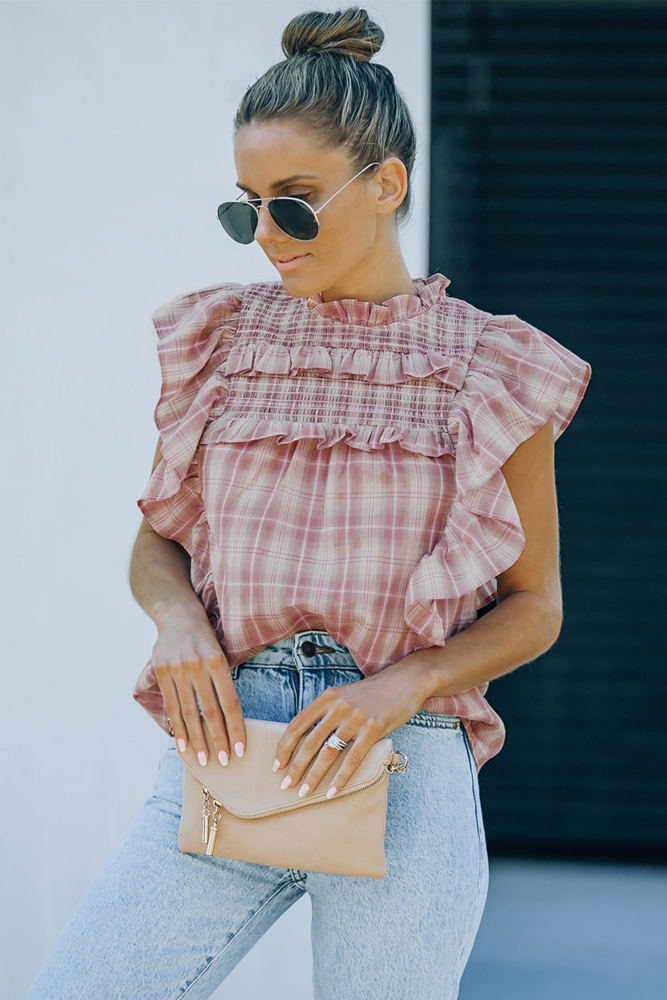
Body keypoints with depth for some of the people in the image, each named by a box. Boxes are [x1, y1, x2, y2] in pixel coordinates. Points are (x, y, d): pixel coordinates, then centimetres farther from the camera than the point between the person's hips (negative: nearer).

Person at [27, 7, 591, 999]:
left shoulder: (490, 368, 3)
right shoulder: (221, 341, 9)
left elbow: (534, 604, 7)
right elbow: (156, 539, 18)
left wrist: (403, 684, -11)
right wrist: (178, 619, -5)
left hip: (406, 776, -2)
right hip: (223, 753, 2)